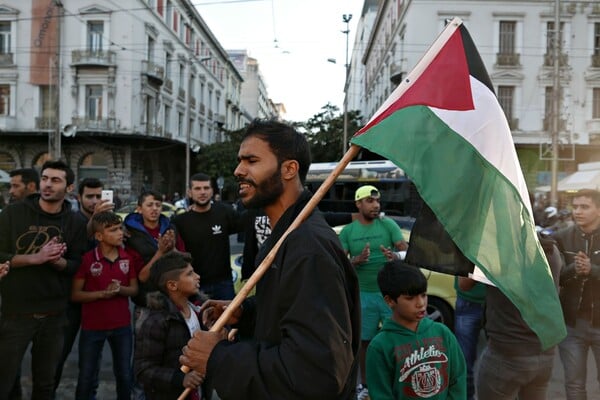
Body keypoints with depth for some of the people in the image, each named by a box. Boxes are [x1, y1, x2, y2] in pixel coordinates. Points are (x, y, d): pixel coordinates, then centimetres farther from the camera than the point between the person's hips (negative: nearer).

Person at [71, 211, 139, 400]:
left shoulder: (128, 258, -2)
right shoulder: (87, 259, -13)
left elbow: (134, 289, 4)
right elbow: (75, 295, -8)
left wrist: (120, 289, -17)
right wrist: (103, 293, -21)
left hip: (122, 325, 3)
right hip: (92, 326, -3)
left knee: (125, 375, 14)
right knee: (86, 377, 11)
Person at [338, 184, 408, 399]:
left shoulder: (388, 225, 0)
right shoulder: (348, 231, 3)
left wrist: (396, 257, -28)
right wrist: (357, 261, -22)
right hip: (364, 294, 1)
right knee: (365, 340, 10)